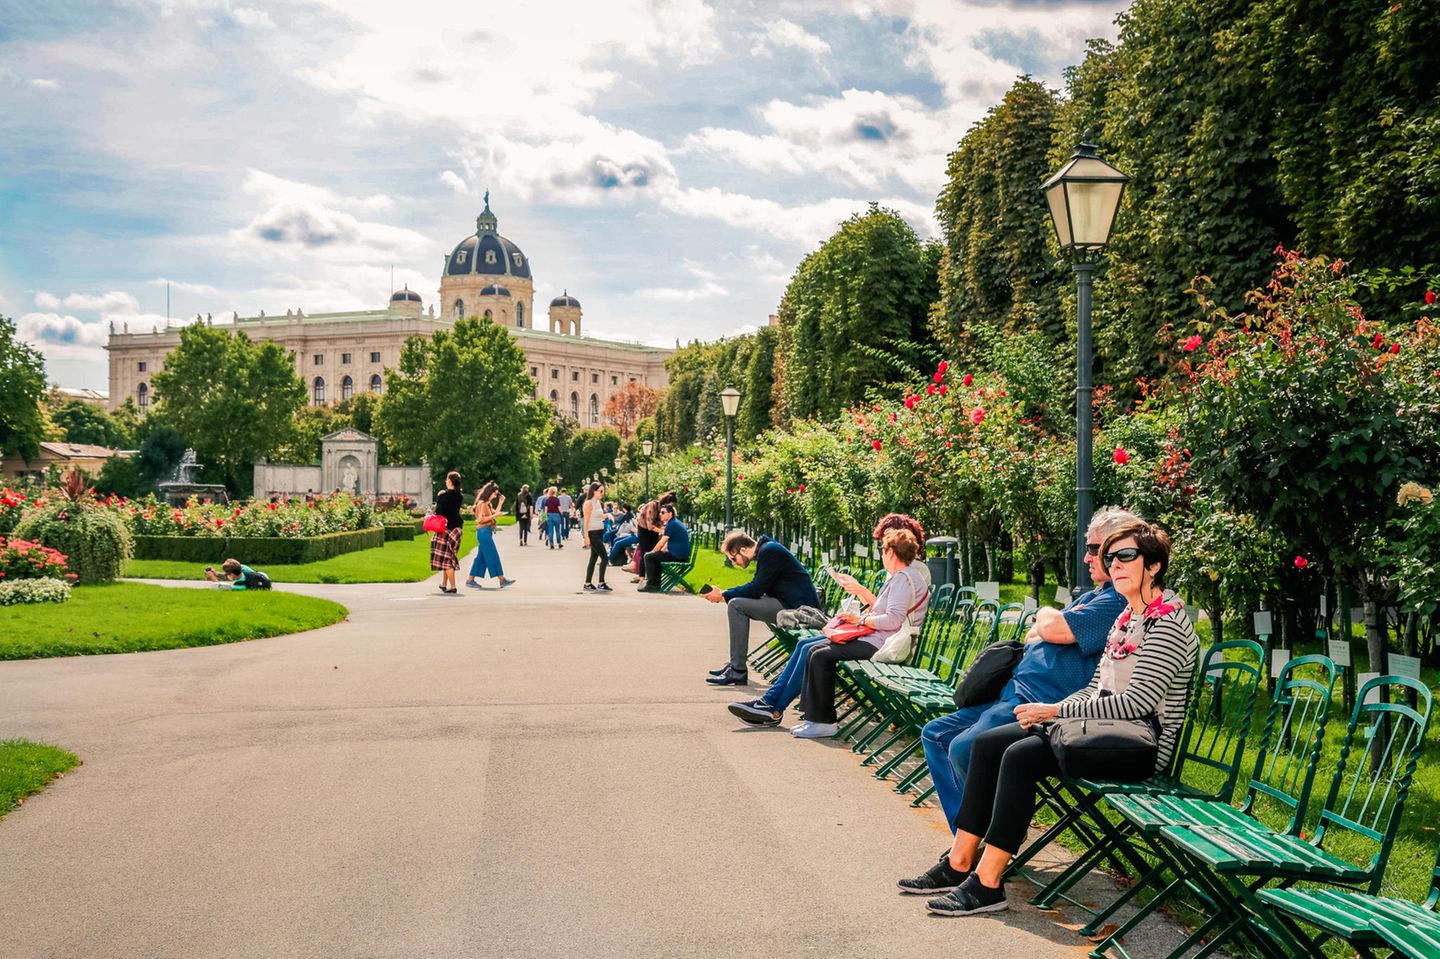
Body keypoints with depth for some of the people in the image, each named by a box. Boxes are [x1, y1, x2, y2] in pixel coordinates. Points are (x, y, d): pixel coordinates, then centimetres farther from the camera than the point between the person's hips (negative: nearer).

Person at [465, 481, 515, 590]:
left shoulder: (488, 504, 17)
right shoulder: (482, 503, -12)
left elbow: (494, 513, 23)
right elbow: (480, 519, -19)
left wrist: (501, 503, 19)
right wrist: (494, 515, -18)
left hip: (486, 532, 10)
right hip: (484, 531, -10)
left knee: (481, 557, 11)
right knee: (493, 556, -7)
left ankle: (470, 579, 13)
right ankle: (502, 580, -4)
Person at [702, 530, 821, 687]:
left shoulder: (770, 552, -15)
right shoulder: (765, 550, 15)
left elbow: (755, 590, -17)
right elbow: (754, 585, 22)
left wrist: (723, 596, -8)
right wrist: (723, 593, 10)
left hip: (798, 607, -11)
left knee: (735, 605, -16)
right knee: (737, 603, 18)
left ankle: (738, 672, -15)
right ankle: (735, 663, 17)